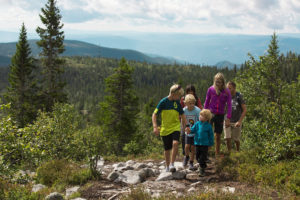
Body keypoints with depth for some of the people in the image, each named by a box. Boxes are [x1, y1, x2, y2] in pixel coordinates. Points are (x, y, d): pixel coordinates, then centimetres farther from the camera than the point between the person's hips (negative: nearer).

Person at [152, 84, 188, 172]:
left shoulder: (177, 102, 2)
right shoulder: (163, 102, -10)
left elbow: (182, 115, 16)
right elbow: (154, 114, -9)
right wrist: (155, 127, -18)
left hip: (175, 127, 2)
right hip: (165, 129, -2)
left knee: (175, 143, -24)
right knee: (167, 149, 7)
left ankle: (172, 164, -14)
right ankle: (167, 167, 27)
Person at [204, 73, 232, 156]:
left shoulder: (227, 92, -7)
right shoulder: (211, 89, -6)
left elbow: (229, 105, -5)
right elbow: (206, 102, 5)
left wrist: (228, 118, -10)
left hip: (220, 115, 1)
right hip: (211, 113, -1)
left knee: (218, 135, 10)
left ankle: (217, 153, 22)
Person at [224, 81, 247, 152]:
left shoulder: (239, 96, -9)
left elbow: (245, 110, -9)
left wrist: (240, 121, -16)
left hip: (236, 122, -2)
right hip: (227, 121, 2)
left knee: (236, 140, 8)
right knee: (227, 138, -6)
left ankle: (238, 152, 32)